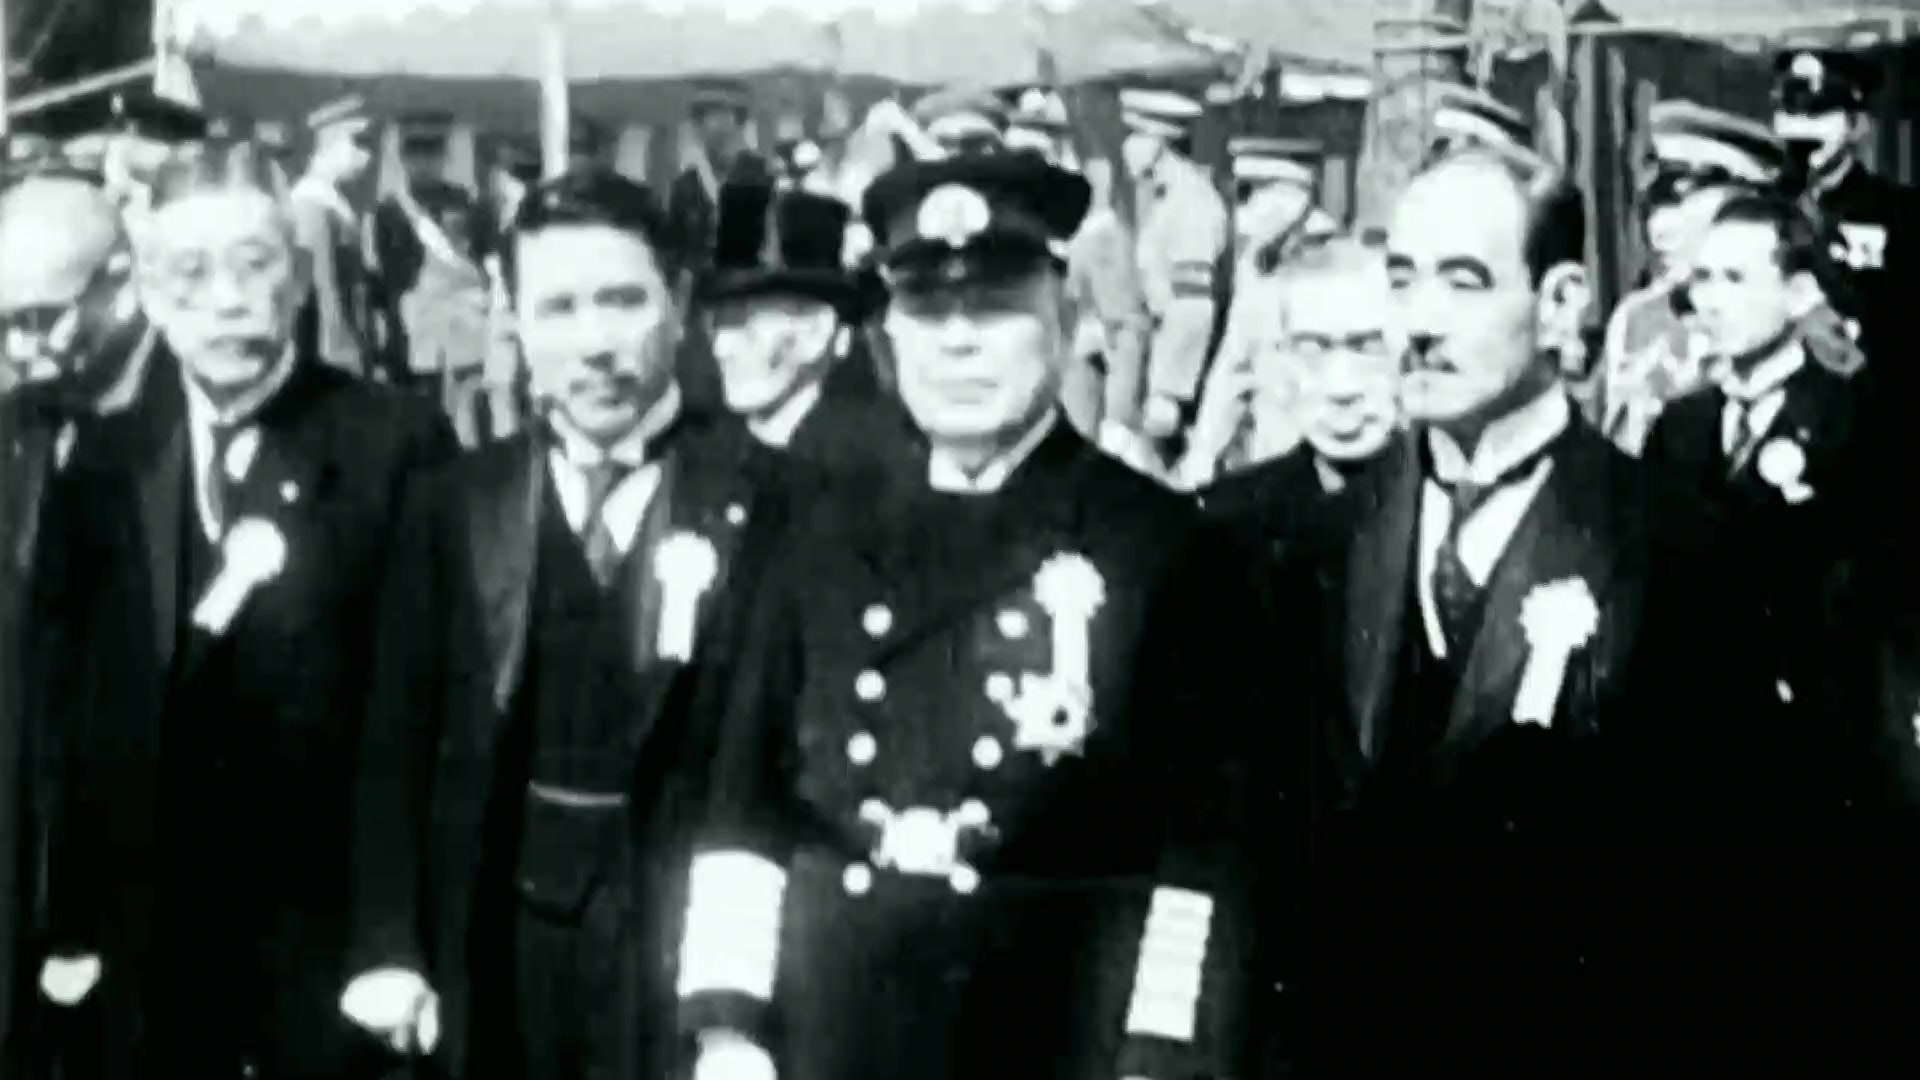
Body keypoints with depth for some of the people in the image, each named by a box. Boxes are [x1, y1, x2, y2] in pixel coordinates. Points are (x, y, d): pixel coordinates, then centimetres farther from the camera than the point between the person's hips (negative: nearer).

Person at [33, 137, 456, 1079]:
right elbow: (73, 707, 8)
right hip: (142, 946, 3)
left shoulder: (397, 444, -7)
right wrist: (70, 928, 4)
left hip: (335, 930, -3)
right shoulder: (103, 463, 6)